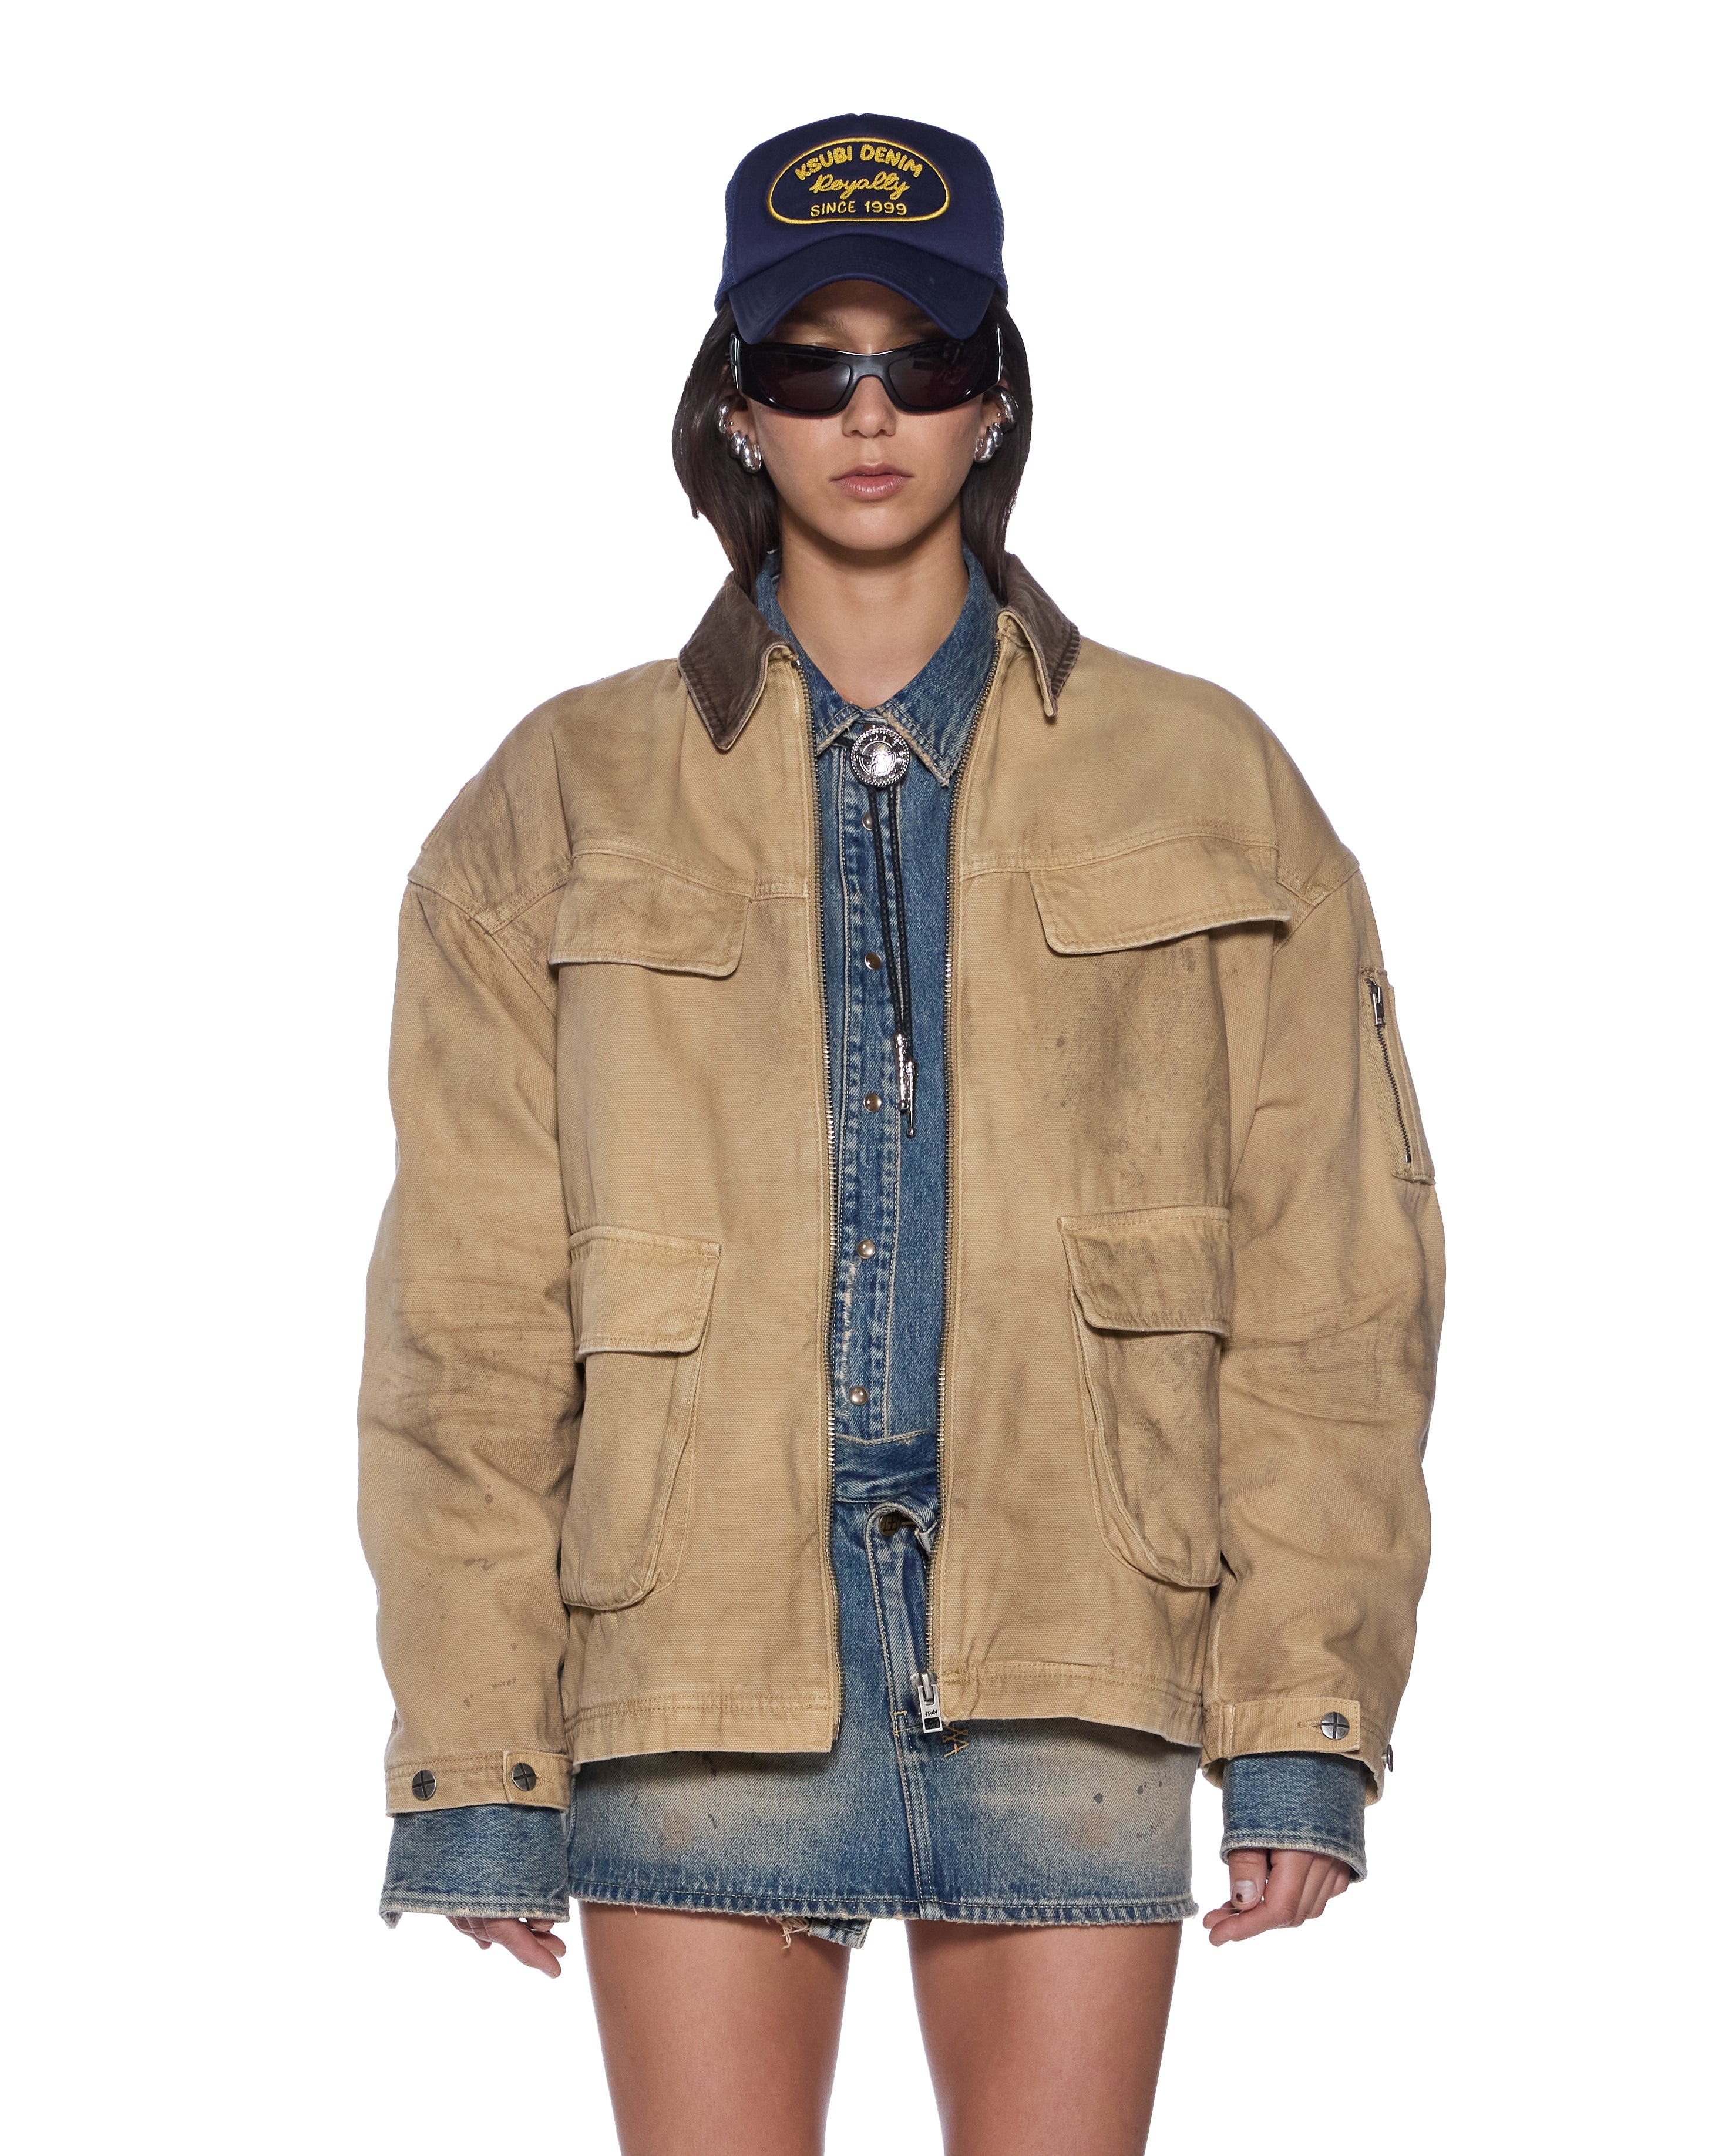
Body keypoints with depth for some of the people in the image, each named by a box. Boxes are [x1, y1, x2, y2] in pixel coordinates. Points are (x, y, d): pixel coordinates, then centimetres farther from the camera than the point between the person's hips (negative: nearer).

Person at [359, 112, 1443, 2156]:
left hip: (1070, 1671, 0)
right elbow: (468, 1314, 5)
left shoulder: (1205, 786, 9)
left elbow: (1329, 1274, 6)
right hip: (700, 1658, 0)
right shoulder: (564, 810, 8)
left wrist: (1307, 1719, -2)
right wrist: (471, 1760, -1)